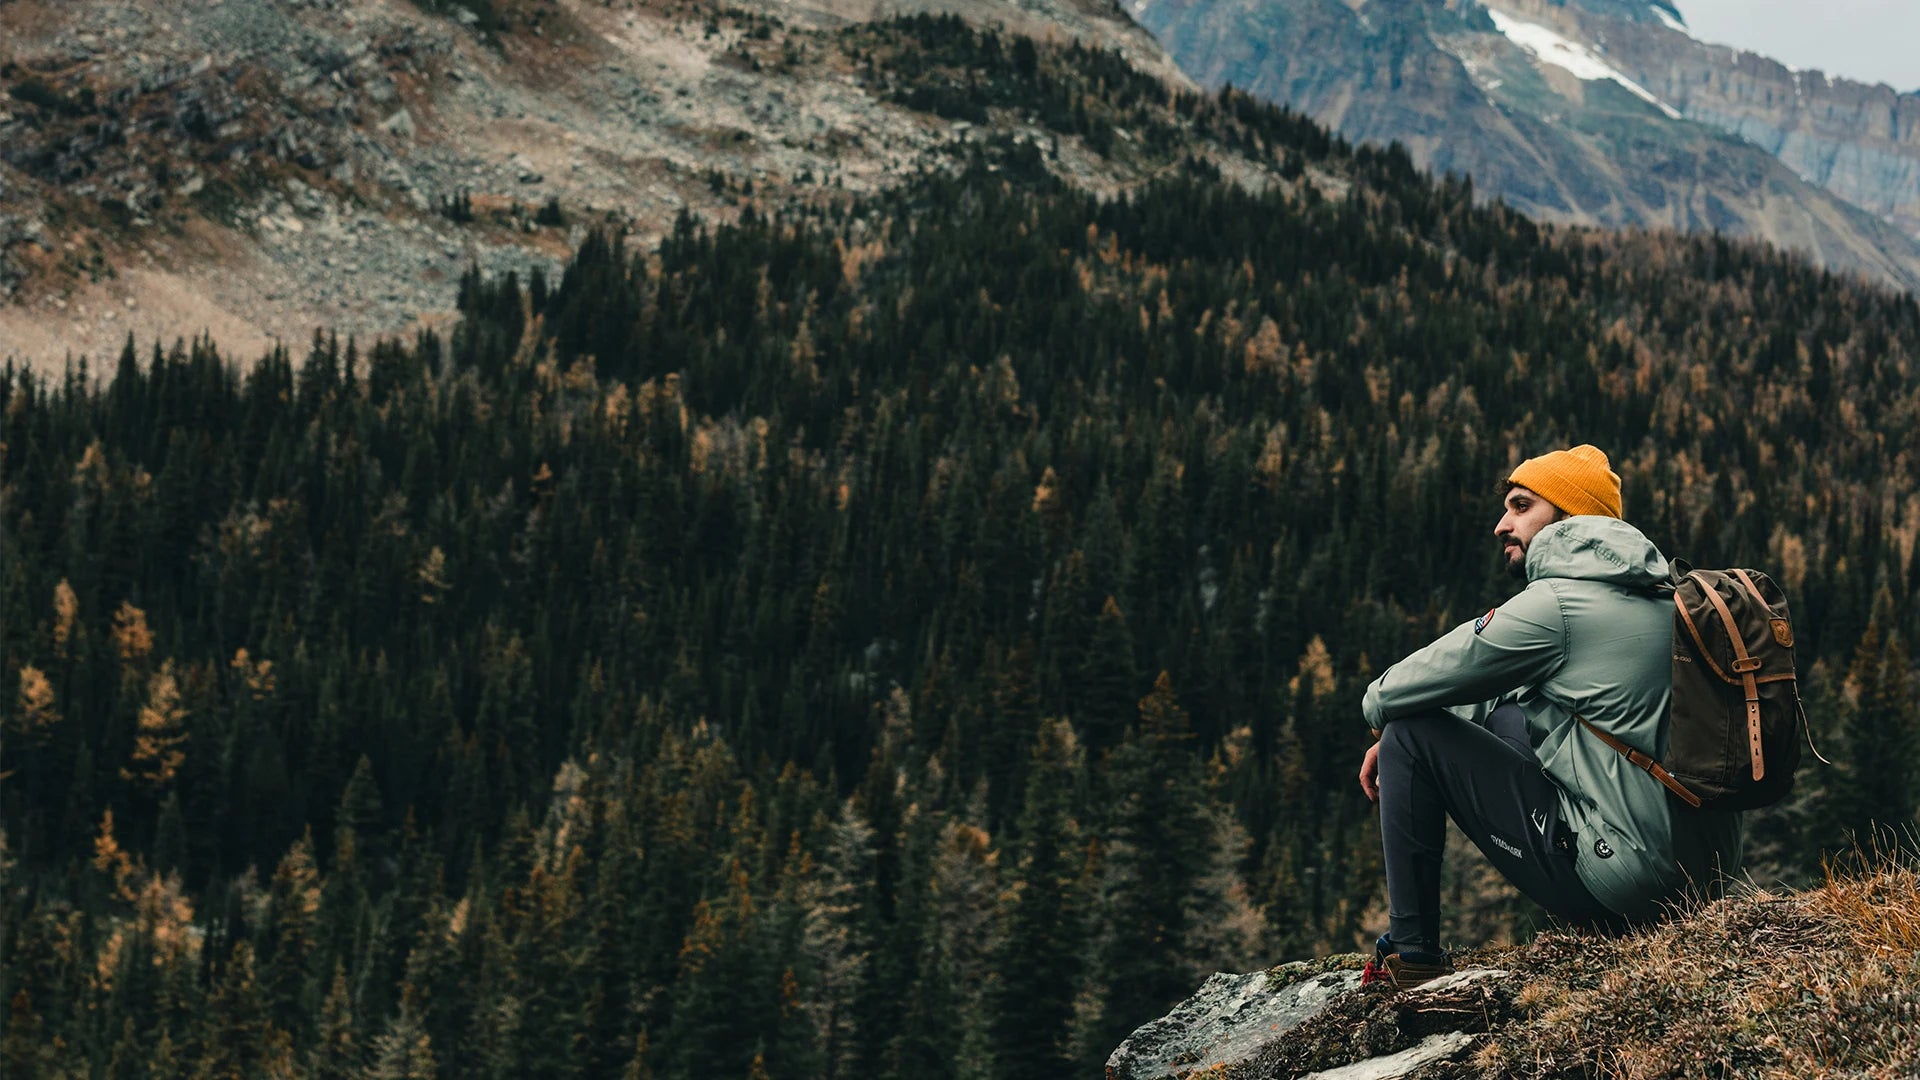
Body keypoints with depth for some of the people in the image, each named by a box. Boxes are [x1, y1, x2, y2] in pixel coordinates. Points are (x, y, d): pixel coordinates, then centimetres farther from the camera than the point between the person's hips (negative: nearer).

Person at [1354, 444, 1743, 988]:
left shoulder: (1554, 604, -12)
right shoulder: (1659, 596, 16)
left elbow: (1400, 692, -6)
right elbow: (1499, 692, 26)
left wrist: (1379, 708, 18)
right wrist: (1394, 735, 20)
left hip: (1622, 881, -9)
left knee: (1411, 734, -1)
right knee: (1499, 718, 24)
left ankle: (1410, 954, 6)